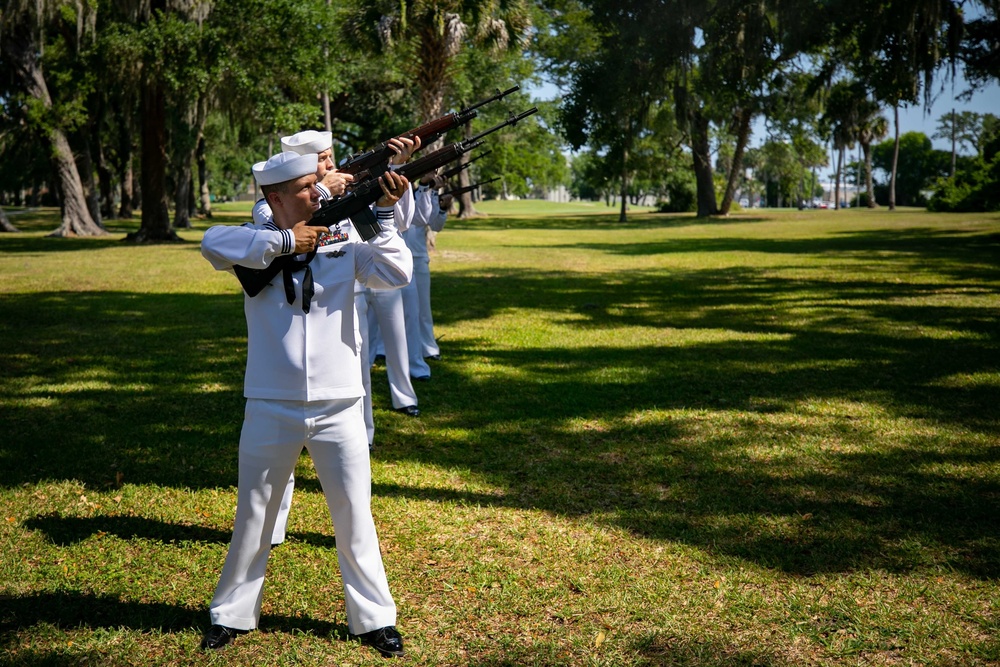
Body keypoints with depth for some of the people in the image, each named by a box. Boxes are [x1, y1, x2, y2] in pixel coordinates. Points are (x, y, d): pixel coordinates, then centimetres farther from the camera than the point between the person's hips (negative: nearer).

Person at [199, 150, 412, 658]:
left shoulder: (342, 239, 1)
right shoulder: (258, 243, -2)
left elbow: (395, 275, -9)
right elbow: (212, 243, -22)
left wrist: (384, 215, -16)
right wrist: (285, 241, -21)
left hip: (338, 407, 1)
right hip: (271, 408, 0)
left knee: (355, 517, 9)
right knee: (252, 517, 14)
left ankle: (375, 618, 25)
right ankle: (231, 615, 32)